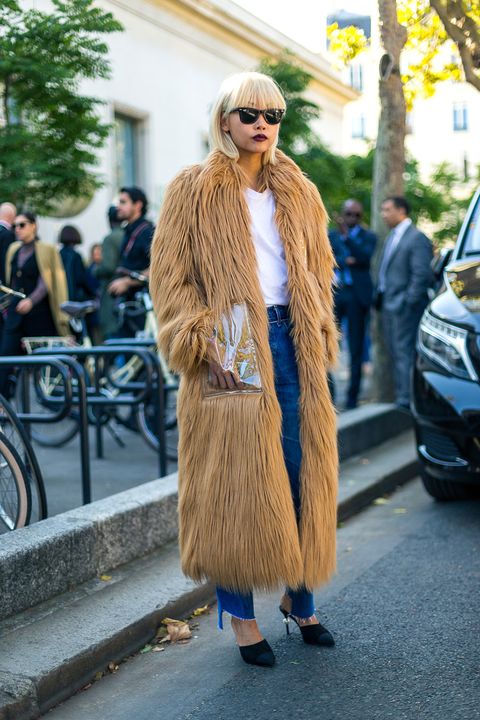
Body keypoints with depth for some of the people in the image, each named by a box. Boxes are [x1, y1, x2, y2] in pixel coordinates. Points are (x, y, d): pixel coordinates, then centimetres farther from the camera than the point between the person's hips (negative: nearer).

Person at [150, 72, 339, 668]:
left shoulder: (299, 193, 15)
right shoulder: (195, 191, 1)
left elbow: (318, 272, 19)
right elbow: (169, 278, -4)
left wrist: (319, 338, 6)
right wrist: (203, 345, -15)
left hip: (291, 345, 4)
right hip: (231, 351, -4)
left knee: (301, 474, 6)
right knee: (234, 480, -1)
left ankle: (299, 600, 22)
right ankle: (241, 615, 10)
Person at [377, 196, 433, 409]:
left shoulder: (417, 238, -12)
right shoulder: (392, 236, 17)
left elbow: (422, 274, -17)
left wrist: (409, 302, -18)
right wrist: (380, 299, 13)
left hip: (403, 306, -9)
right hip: (388, 304, 9)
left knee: (404, 353, -8)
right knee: (395, 354, 13)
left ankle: (405, 400, -6)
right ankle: (401, 396, 21)